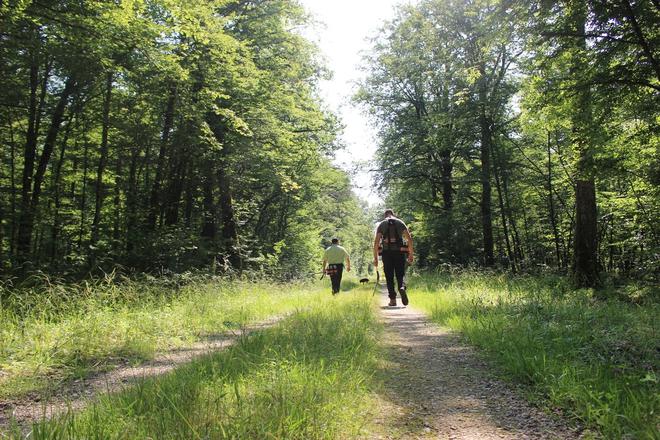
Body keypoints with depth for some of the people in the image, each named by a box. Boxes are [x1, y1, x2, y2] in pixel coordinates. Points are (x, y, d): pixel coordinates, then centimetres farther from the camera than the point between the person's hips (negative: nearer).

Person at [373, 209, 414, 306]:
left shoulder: (381, 224, 9)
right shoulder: (400, 222, 11)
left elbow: (376, 242, -1)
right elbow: (409, 239, 1)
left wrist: (375, 258, 1)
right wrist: (410, 254, 5)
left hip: (386, 252, 0)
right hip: (399, 252, 0)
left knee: (389, 277, 7)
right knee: (400, 274, 8)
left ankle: (392, 299, 2)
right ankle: (402, 288, -22)